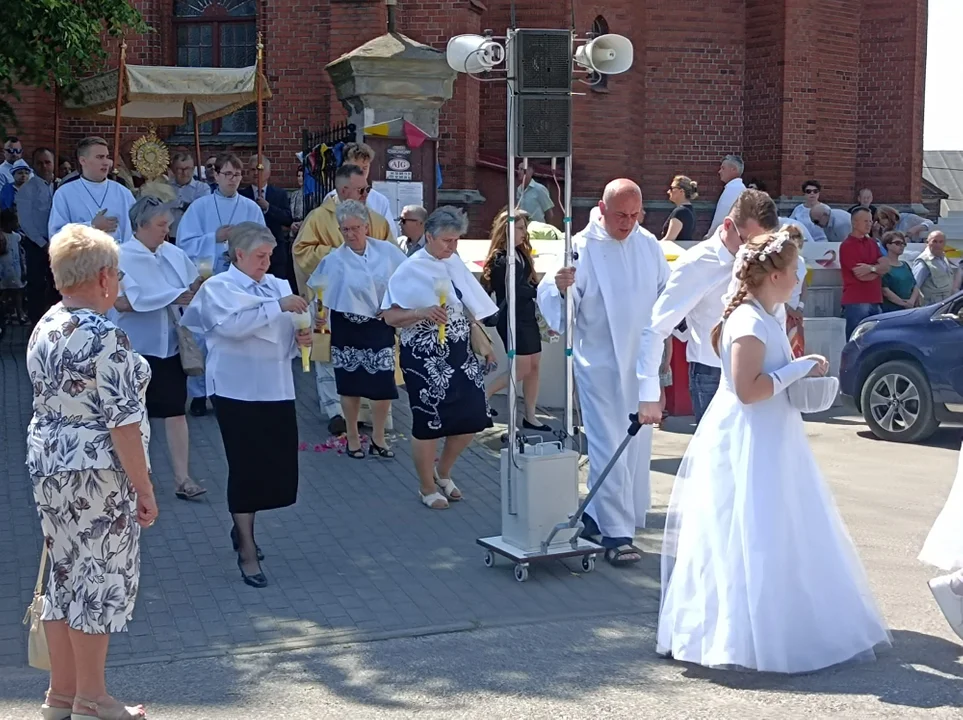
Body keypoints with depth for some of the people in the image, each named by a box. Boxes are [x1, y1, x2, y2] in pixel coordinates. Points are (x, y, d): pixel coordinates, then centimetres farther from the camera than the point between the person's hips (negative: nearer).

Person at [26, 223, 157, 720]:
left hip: (46, 465, 9)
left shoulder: (43, 330, 8)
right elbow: (123, 422, -20)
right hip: (98, 474, -9)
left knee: (65, 575, 16)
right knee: (101, 579, 3)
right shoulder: (105, 338, -19)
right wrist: (144, 489, -15)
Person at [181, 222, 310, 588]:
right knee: (246, 468, -1)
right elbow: (231, 325, -23)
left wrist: (299, 341, -3)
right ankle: (247, 552, 11)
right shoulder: (218, 288, -3)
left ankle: (243, 527, 34)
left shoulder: (277, 285, 13)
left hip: (277, 390, 6)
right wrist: (278, 307, -26)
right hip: (238, 392, -6)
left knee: (280, 467, 8)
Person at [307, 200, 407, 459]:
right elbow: (315, 289, -1)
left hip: (380, 325, 1)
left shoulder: (387, 251, -5)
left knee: (384, 384, 1)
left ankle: (378, 438, 20)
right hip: (348, 327, -1)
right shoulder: (334, 259, -6)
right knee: (351, 384, 8)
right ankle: (353, 437, 26)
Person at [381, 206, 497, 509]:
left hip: (460, 352, 6)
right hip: (426, 357, -6)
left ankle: (443, 472, 31)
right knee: (429, 423, 0)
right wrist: (423, 313, -26)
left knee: (472, 417, 6)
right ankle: (428, 487, 21)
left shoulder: (455, 263, 7)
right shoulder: (411, 270, -10)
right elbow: (389, 316, -12)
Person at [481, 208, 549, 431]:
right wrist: (540, 292, -12)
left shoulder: (521, 253, 11)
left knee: (534, 365, 7)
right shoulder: (501, 259, -14)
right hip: (512, 319, -8)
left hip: (527, 316, 8)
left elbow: (527, 284, 11)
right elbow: (515, 291, -18)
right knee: (522, 369, -6)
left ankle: (530, 416, 13)